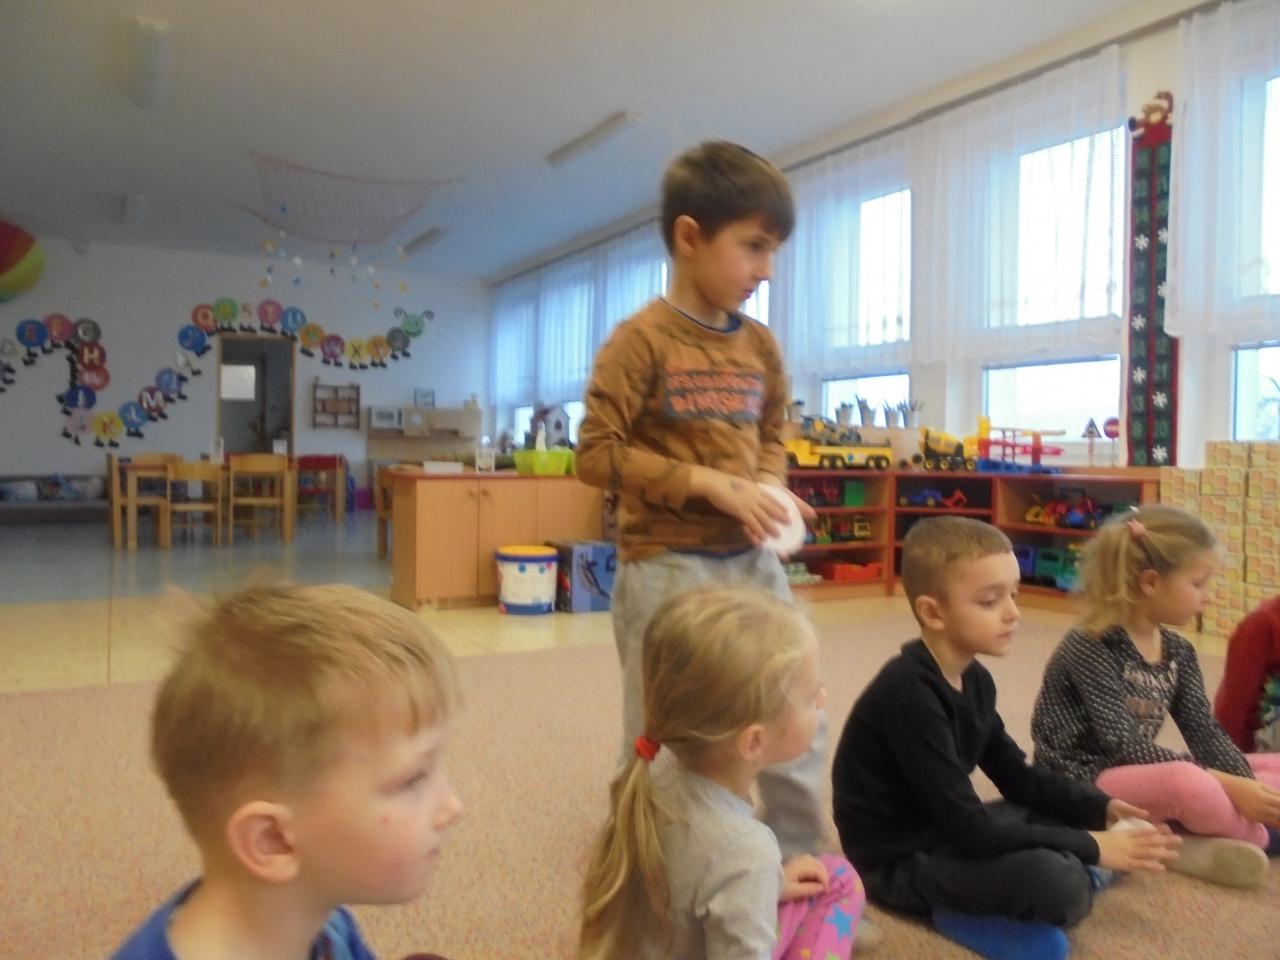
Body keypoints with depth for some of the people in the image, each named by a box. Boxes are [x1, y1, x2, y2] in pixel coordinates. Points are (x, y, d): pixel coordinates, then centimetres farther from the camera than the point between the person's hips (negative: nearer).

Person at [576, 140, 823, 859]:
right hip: (668, 564, -6)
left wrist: (769, 487, -2)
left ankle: (797, 869, 33)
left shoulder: (760, 345, 8)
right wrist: (709, 484, -19)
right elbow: (597, 454, -15)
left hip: (752, 559, 7)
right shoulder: (643, 339, -11)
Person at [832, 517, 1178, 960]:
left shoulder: (973, 678, 1)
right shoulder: (908, 693, -27)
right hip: (899, 859, -9)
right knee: (1054, 880, -29)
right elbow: (970, 829, -27)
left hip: (944, 832, 9)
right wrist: (1091, 847, -21)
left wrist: (1101, 808, -3)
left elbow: (1019, 778, 11)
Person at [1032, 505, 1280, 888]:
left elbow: (1206, 733, 1)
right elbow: (1123, 746, -23)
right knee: (1188, 782, -37)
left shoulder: (1178, 653, 6)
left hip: (1139, 775, 9)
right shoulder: (1089, 648, -19)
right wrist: (1224, 785, -25)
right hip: (1082, 784, -9)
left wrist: (1245, 786, -18)